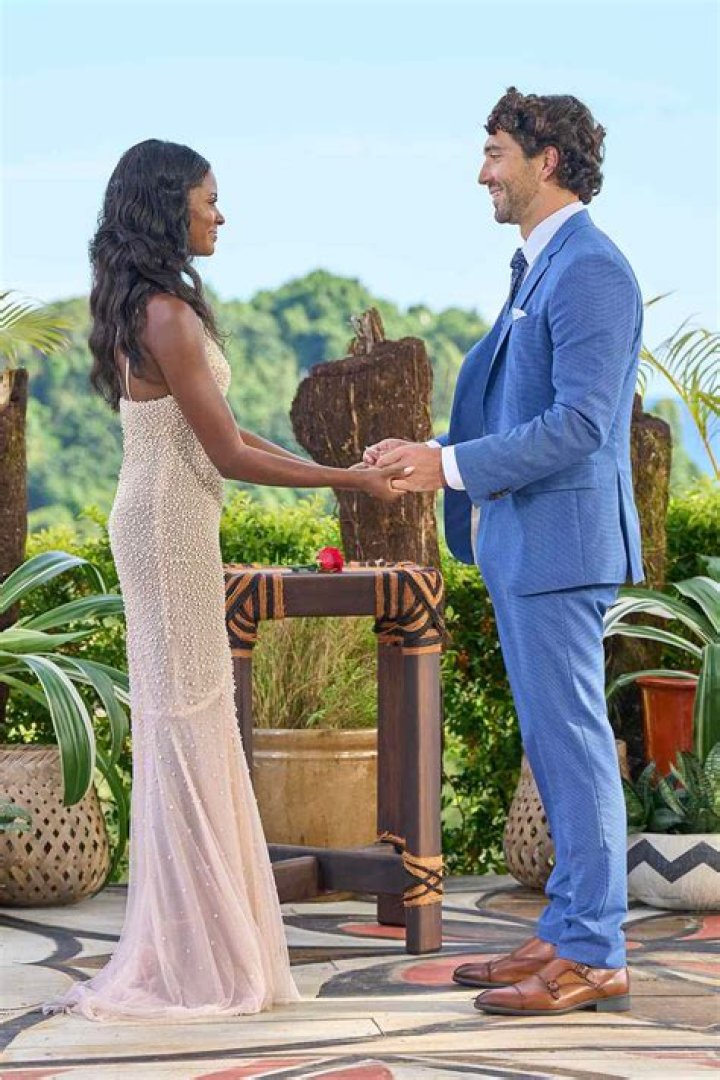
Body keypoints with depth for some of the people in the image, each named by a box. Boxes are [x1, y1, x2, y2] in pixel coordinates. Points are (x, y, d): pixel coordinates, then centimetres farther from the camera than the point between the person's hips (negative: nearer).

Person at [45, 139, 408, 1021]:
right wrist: (346, 480, -12)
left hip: (163, 521, 10)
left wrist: (331, 468, 15)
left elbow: (219, 433, 16)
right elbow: (227, 453, -18)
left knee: (187, 725, 13)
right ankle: (195, 959, 2)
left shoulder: (146, 308, 12)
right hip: (172, 525, -10)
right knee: (186, 724, -4)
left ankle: (198, 943, 20)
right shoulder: (167, 316, -18)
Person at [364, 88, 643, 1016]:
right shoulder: (537, 270, 18)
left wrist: (450, 465, -21)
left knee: (573, 746, -6)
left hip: (561, 542, -10)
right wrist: (431, 455, 12)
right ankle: (566, 932, 21)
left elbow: (579, 421, -22)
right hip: (520, 544, 10)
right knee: (557, 747, 13)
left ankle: (593, 957, -1)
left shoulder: (591, 270, -15)